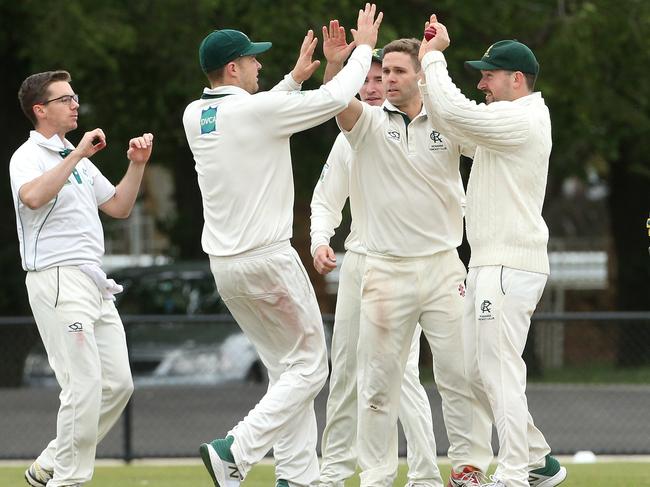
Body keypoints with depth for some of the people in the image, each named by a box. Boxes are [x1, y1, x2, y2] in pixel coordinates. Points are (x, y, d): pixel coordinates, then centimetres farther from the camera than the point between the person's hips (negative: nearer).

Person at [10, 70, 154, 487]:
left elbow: (118, 207, 24)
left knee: (118, 385, 7)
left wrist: (137, 165, 11)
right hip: (58, 281, -9)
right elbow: (33, 196, -28)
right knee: (84, 386, -14)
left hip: (95, 283, 9)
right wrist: (76, 155, -27)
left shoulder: (78, 160, 22)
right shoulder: (28, 157, -6)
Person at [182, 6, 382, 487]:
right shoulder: (256, 110, -15)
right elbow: (337, 98, -10)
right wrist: (363, 48, 3)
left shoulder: (195, 117, 6)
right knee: (309, 366, 1)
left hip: (223, 263, 8)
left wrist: (295, 78, 27)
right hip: (268, 259, -8)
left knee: (286, 367, 16)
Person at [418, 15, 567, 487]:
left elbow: (450, 110, -24)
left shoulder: (520, 120, -15)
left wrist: (434, 55, -11)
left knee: (499, 370, -10)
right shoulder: (512, 120, 18)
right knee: (478, 370, 14)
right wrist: (432, 54, 12)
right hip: (488, 265, 11)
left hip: (509, 267, -11)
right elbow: (451, 117, 21)